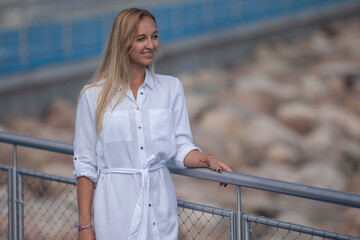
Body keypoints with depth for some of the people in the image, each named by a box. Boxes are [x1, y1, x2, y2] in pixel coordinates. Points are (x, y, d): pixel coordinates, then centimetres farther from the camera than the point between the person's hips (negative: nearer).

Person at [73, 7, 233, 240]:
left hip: (160, 206, 2)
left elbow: (182, 147, 6)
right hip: (117, 209, -2)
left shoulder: (171, 88, 7)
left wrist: (208, 159, -16)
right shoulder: (94, 96, -1)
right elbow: (85, 164, 0)